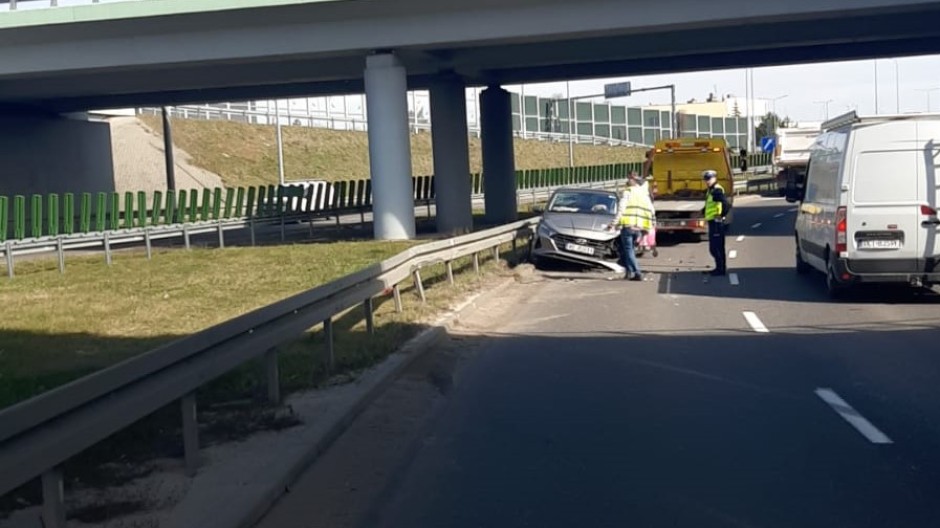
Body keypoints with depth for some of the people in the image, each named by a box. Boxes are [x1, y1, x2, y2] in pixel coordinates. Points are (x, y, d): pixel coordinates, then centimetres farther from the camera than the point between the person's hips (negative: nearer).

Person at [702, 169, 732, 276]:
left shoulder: (717, 191, -18)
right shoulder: (711, 190, 13)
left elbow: (727, 204, -29)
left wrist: (721, 216, -20)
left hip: (716, 223, -10)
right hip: (712, 222, 10)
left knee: (716, 247, -5)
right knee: (715, 247, 17)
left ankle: (722, 269, 1)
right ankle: (720, 267, 26)